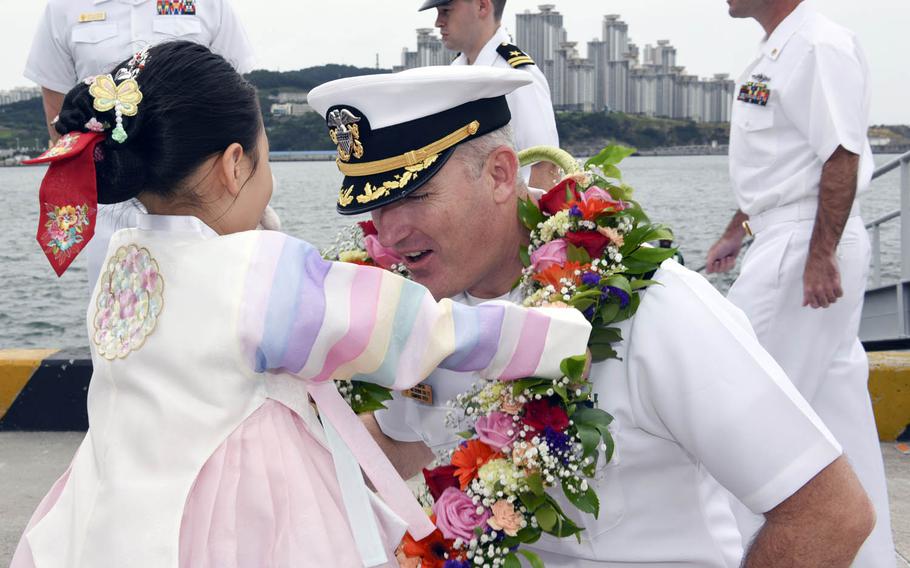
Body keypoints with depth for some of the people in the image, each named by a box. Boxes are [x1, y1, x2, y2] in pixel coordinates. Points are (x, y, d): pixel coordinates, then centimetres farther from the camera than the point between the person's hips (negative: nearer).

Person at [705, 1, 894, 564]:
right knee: (836, 394, 13)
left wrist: (821, 257, -25)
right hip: (783, 241, 10)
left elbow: (842, 159, -21)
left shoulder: (822, 46, -16)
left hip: (807, 245, -10)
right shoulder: (775, 51, 16)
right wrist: (736, 231, 27)